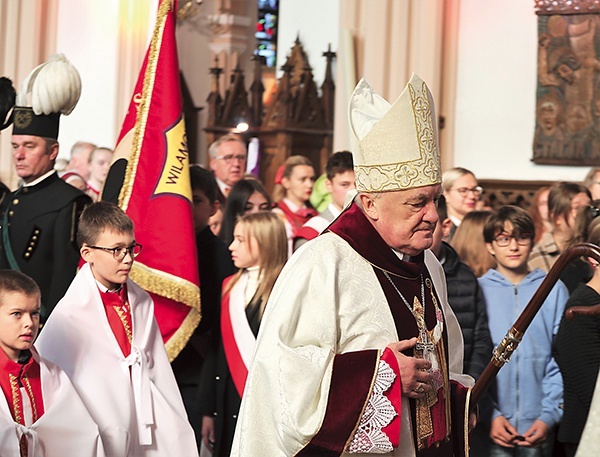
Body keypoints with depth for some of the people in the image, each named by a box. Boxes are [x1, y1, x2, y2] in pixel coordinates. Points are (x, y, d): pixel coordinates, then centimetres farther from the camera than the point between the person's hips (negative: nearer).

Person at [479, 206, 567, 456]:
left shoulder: (554, 290, 4)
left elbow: (562, 361, 1)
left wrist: (549, 415, -9)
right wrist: (490, 415, -10)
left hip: (539, 428, 1)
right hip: (490, 427, -1)